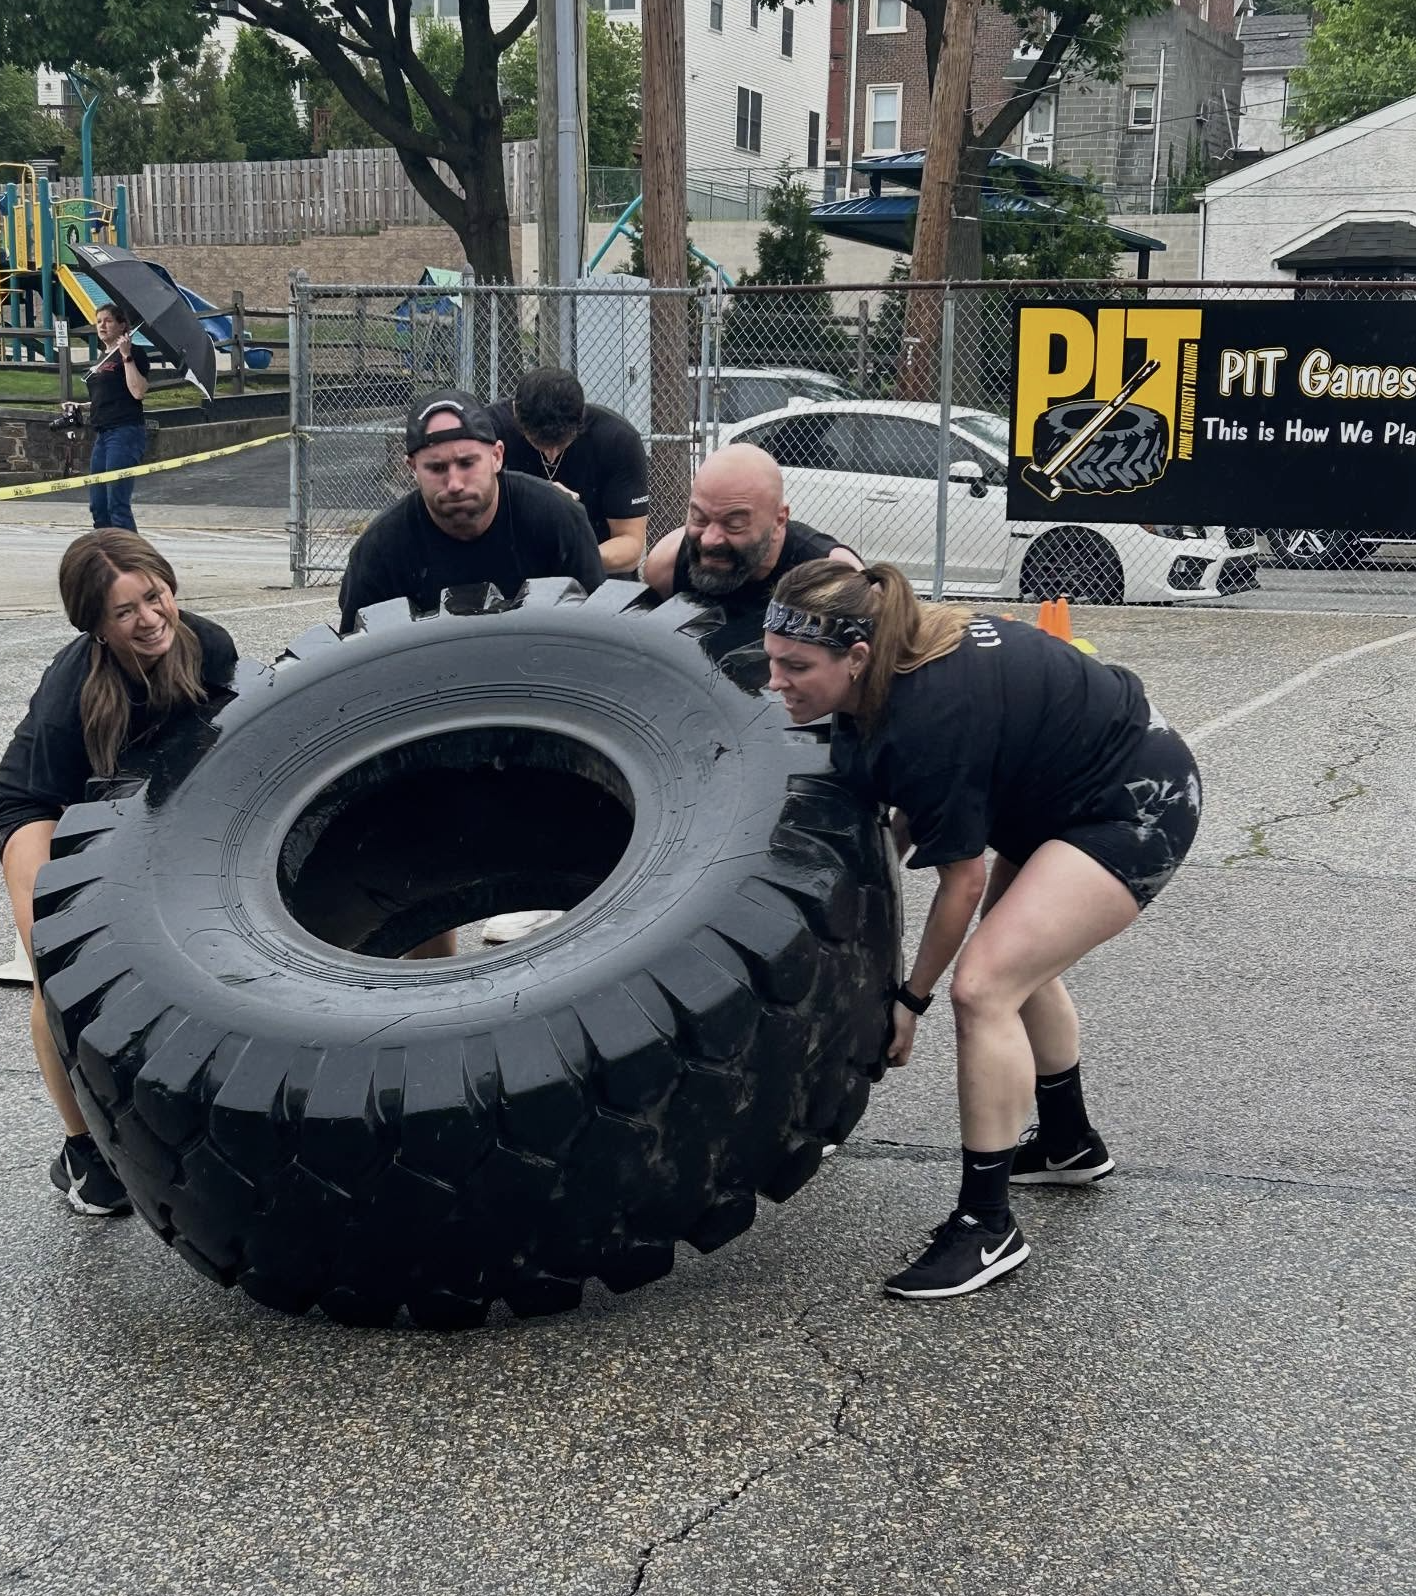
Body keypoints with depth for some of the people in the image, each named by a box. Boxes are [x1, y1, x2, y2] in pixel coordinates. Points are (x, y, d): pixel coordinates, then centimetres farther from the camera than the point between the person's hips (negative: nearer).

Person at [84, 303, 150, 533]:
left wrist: (127, 357, -17)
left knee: (118, 503, -15)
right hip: (103, 434, 9)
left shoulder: (133, 354, -4)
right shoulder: (101, 359, 21)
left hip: (125, 433, -9)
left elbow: (137, 392, -18)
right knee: (98, 505, 9)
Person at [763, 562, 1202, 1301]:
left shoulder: (929, 718, -32)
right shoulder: (899, 658, -6)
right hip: (1077, 784, 10)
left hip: (1139, 809, -10)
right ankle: (1069, 1143, 47)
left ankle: (986, 1225, -8)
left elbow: (962, 880, -20)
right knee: (1019, 963, 25)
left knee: (983, 985, -19)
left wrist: (912, 999, -8)